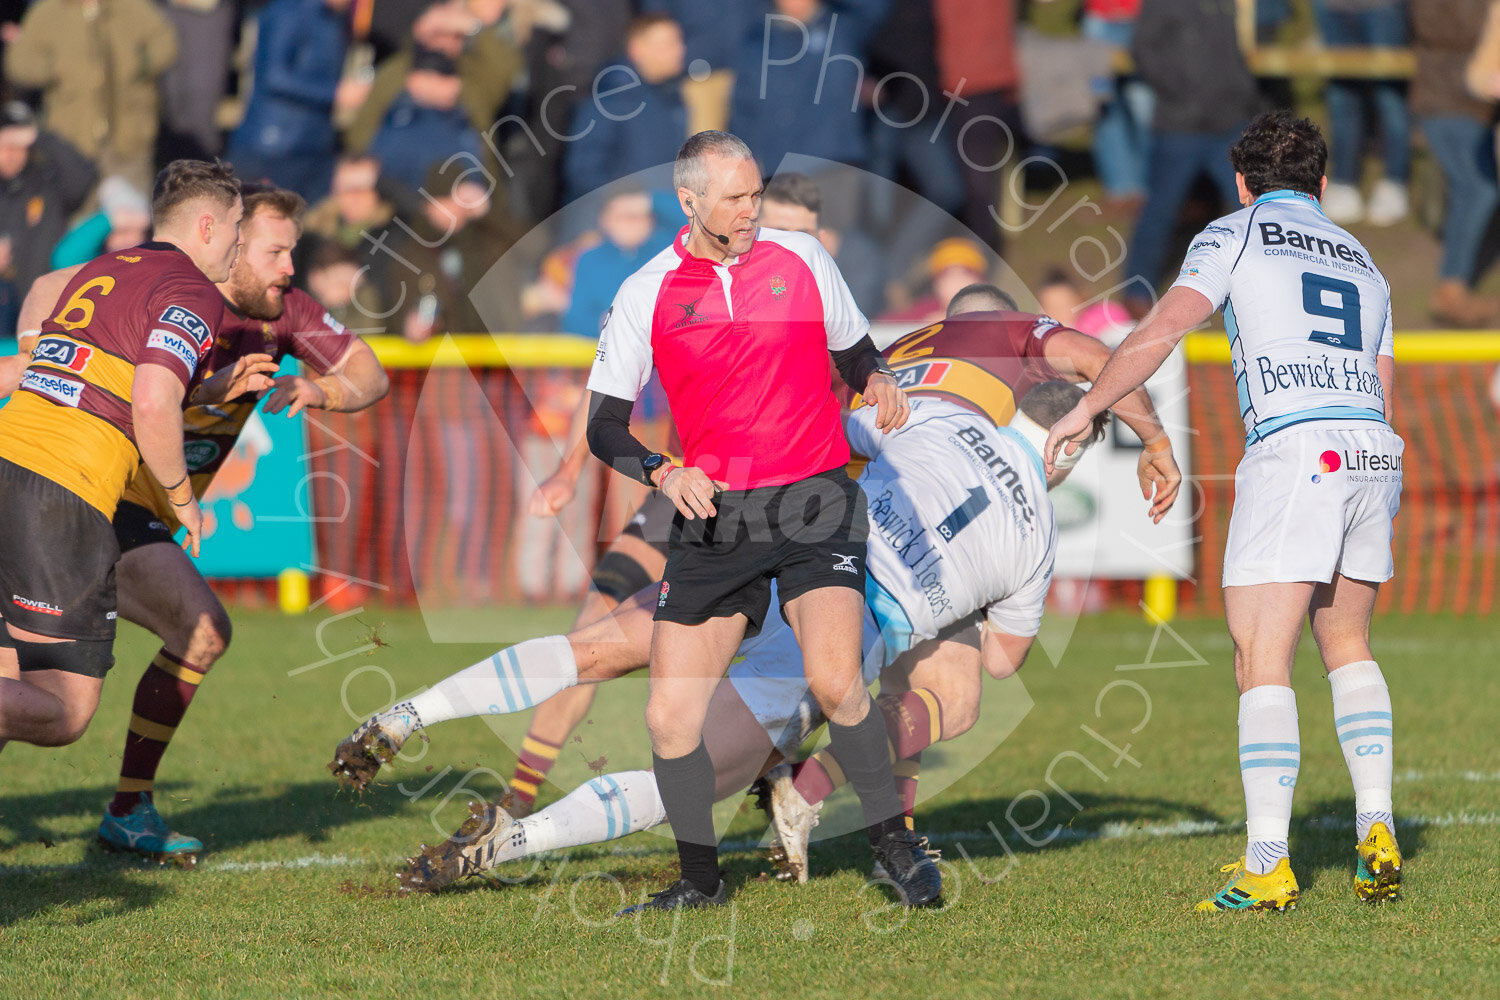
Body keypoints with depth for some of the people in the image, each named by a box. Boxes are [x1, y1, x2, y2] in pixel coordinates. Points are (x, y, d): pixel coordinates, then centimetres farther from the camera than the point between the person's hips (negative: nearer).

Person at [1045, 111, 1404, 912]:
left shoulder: (1236, 235, 10)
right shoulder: (1364, 266, 27)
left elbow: (1162, 329, -4)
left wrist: (1085, 409, 4)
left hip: (1292, 450, -6)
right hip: (1375, 457, 6)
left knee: (1262, 664, -5)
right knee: (1347, 646, 22)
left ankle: (1266, 866, -12)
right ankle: (1376, 830, 10)